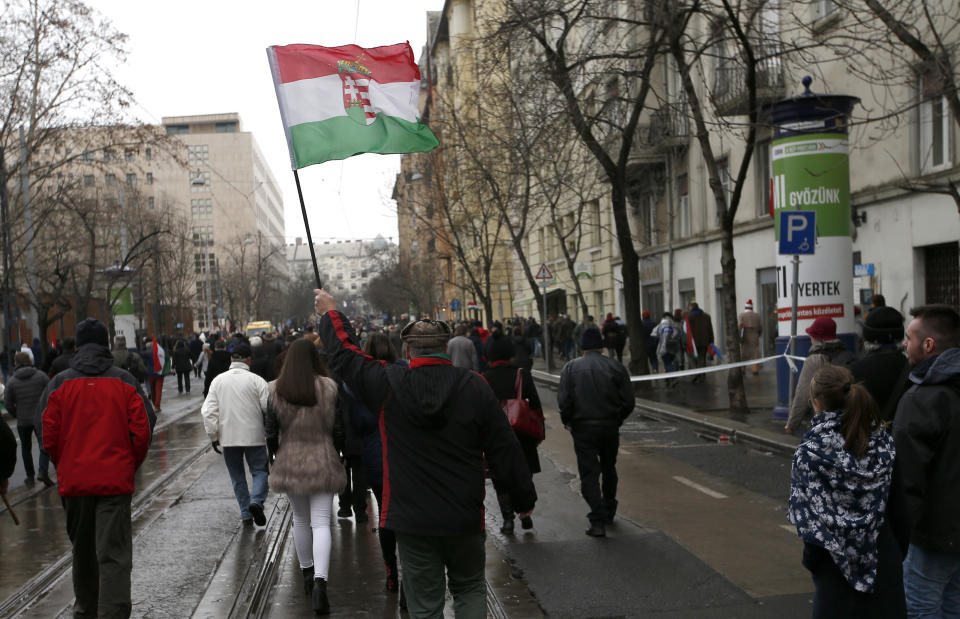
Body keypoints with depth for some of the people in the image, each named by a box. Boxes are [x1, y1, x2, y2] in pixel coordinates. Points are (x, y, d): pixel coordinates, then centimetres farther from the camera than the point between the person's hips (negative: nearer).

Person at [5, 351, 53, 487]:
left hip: (23, 421, 1)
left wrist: (16, 415, 11)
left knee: (26, 448, 16)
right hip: (41, 418, -1)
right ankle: (43, 472, -18)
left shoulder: (12, 381, -5)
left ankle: (30, 477, 19)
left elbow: (7, 403, -5)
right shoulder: (41, 376, -4)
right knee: (44, 445, 2)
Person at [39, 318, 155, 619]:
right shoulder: (125, 382, -1)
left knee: (82, 548, 20)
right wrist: (131, 465, 11)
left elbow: (48, 435, 0)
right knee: (114, 552, -3)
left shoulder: (60, 383, 1)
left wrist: (63, 466, 16)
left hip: (73, 480, 2)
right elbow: (143, 430, -3)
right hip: (115, 480, -2)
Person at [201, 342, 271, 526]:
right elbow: (269, 407, -11)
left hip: (228, 437, 3)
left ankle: (246, 513, 15)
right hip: (254, 435, -3)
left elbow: (208, 411, -1)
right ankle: (257, 501, -15)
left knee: (237, 477, 14)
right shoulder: (256, 380, -9)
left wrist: (213, 436, 5)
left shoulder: (218, 380, 1)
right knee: (260, 470, 9)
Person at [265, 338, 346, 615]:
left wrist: (275, 457, 15)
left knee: (300, 519, 19)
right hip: (322, 462, -2)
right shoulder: (329, 387, -8)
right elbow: (337, 425, -3)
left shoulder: (276, 390, -5)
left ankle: (307, 573, 31)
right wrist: (335, 452, 14)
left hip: (290, 462, 2)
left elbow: (271, 430, -1)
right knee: (321, 522, -2)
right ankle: (319, 581, -17)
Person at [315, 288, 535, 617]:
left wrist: (329, 314, 22)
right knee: (470, 589, 20)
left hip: (412, 519, 0)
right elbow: (504, 449, -3)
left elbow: (346, 356, 6)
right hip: (464, 517, 1)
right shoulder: (475, 386, -7)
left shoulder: (388, 384, -9)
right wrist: (525, 499, 8)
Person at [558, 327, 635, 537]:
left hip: (583, 428, -2)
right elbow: (628, 401, -3)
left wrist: (568, 422, 5)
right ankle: (609, 512, 33)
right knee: (608, 469, 21)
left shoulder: (571, 368, -3)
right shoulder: (616, 367, -1)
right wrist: (617, 419, 12)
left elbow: (563, 401, -10)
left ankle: (598, 520, -12)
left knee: (589, 473, -2)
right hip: (610, 427, 2)